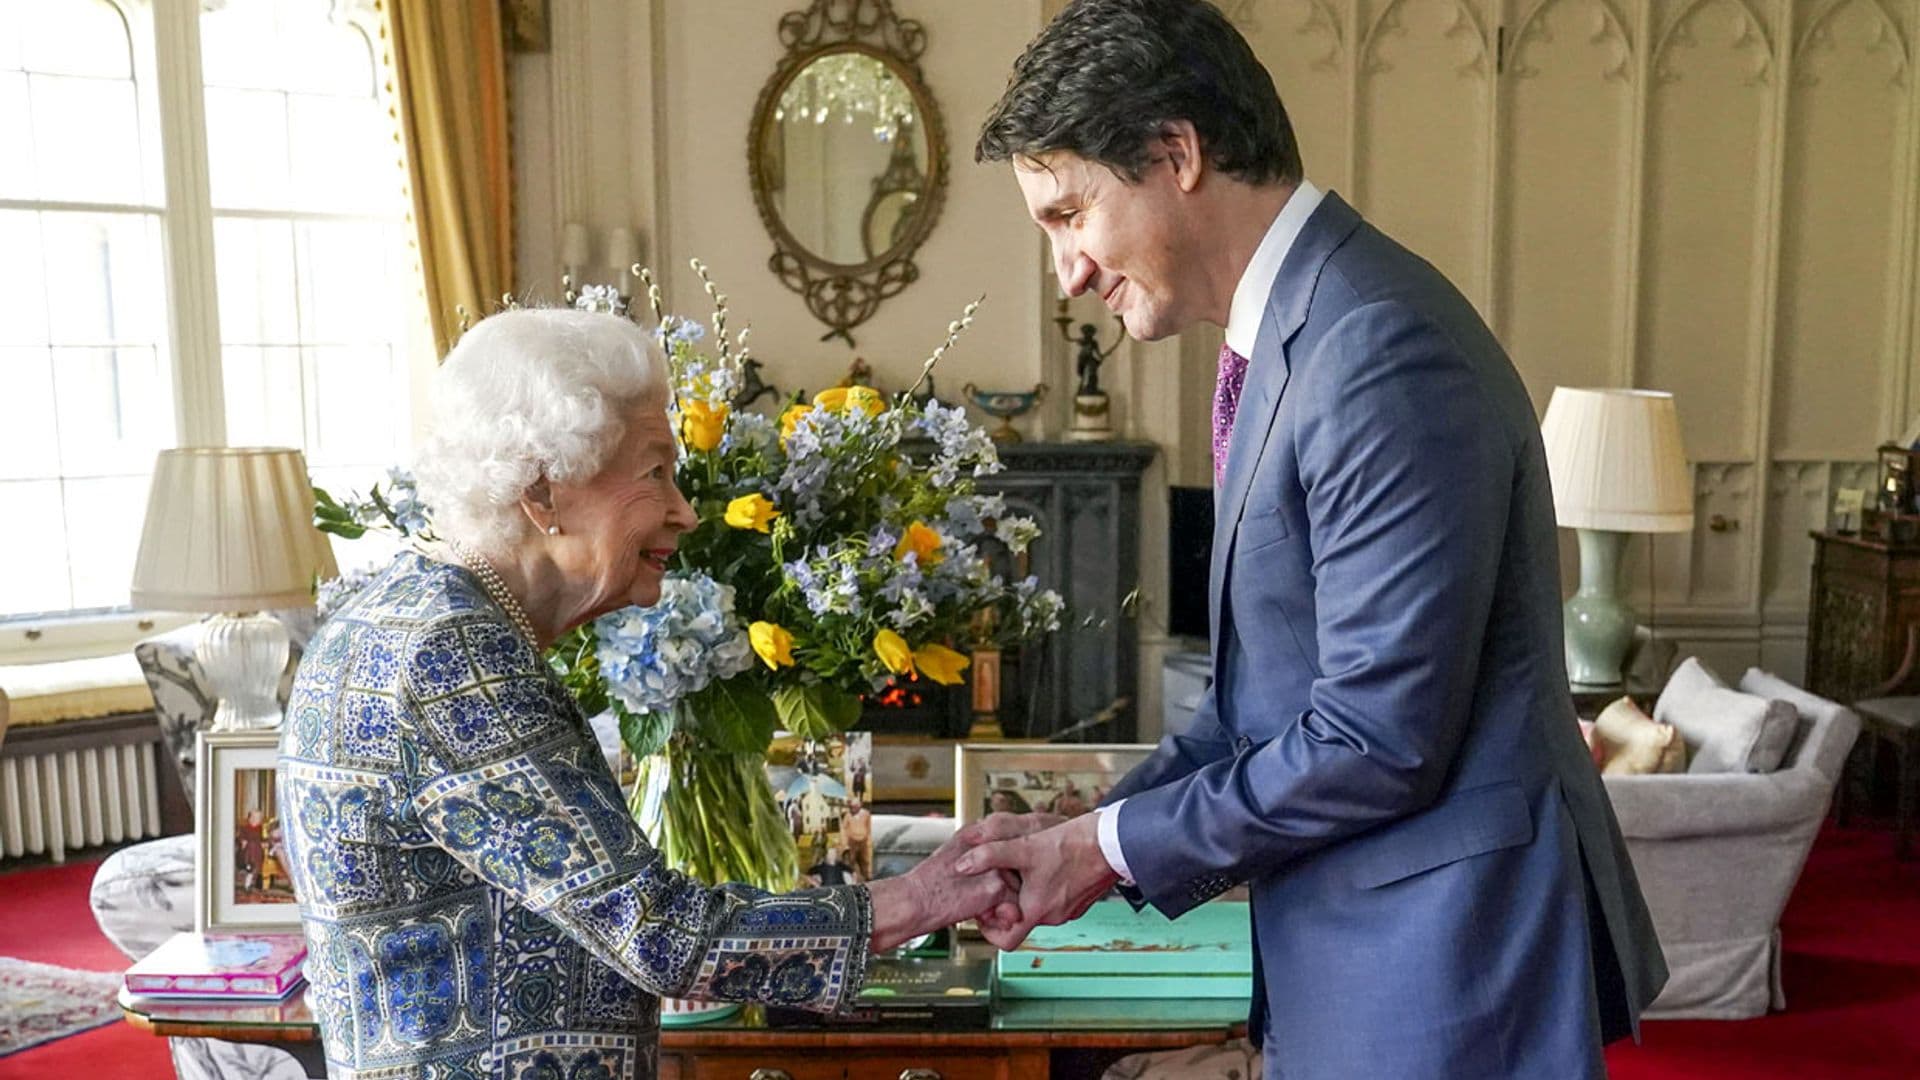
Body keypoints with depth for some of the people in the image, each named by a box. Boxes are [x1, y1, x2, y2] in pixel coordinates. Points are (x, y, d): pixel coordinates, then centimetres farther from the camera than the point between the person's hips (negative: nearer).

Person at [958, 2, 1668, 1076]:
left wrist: (1118, 848, -12)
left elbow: (1380, 738, -23)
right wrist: (1097, 827, 3)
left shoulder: (1381, 352, -23)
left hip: (1443, 973, -8)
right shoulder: (1292, 338, 7)